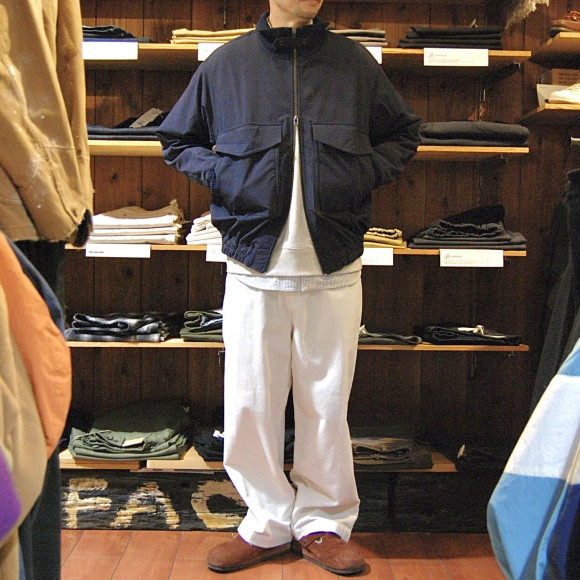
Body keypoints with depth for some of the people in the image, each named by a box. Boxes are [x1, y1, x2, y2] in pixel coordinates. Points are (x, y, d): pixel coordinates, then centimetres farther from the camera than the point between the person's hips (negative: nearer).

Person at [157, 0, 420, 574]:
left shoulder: (355, 63, 7)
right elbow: (177, 140, 17)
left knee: (327, 399, 8)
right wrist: (222, 174, -3)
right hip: (254, 268, 0)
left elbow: (403, 134, 20)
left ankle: (324, 522, 25)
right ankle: (269, 522, 24)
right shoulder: (226, 64, 5)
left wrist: (365, 172, 0)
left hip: (334, 268, 0)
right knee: (250, 402, 5)